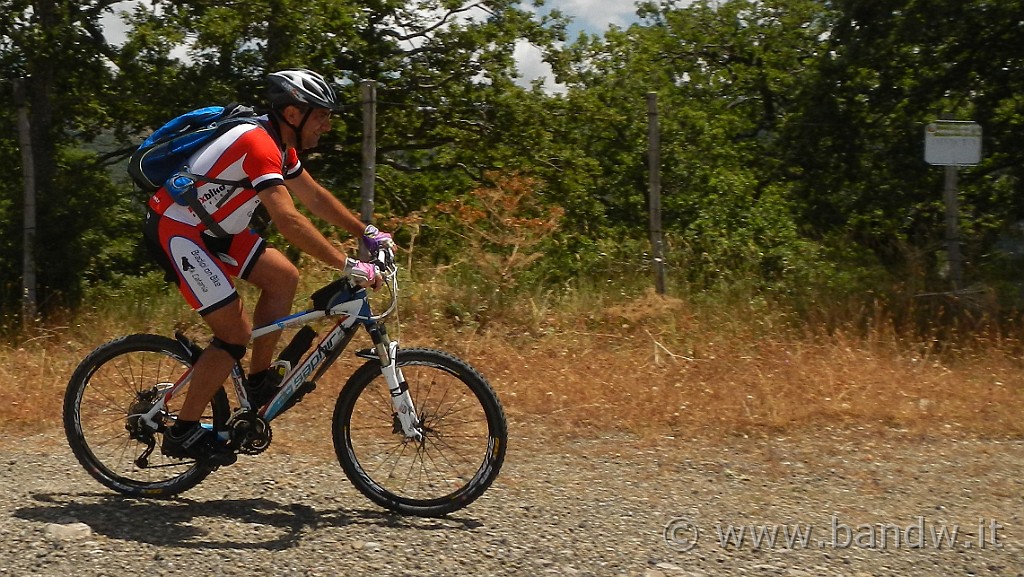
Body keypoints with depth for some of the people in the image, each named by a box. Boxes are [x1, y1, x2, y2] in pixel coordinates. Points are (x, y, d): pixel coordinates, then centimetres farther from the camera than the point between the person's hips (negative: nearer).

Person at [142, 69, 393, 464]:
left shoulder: (280, 146, 5)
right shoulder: (257, 143, -26)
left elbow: (315, 196, 17)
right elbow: (288, 220, -35)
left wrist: (367, 232, 12)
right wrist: (349, 267, -34)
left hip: (211, 227, 10)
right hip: (176, 231, -10)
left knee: (283, 278, 4)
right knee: (236, 334, -10)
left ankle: (259, 382, 13)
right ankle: (183, 432, 0)